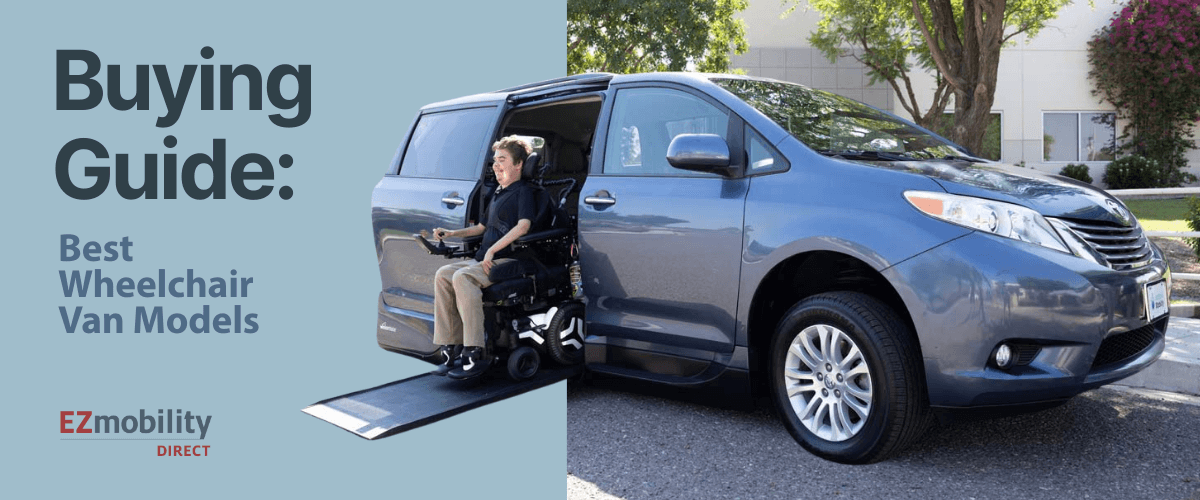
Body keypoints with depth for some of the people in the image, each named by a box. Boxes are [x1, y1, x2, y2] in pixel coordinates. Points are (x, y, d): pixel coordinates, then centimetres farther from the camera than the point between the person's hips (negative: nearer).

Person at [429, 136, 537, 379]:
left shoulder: (524, 191, -2)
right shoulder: (498, 194, 26)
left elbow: (523, 226, -20)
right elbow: (482, 227, 36)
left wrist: (492, 250, -24)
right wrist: (451, 233, 24)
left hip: (509, 261, -9)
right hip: (484, 260, 9)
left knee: (463, 277, -31)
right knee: (443, 274, -12)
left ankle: (475, 354, -32)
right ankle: (450, 348, -13)